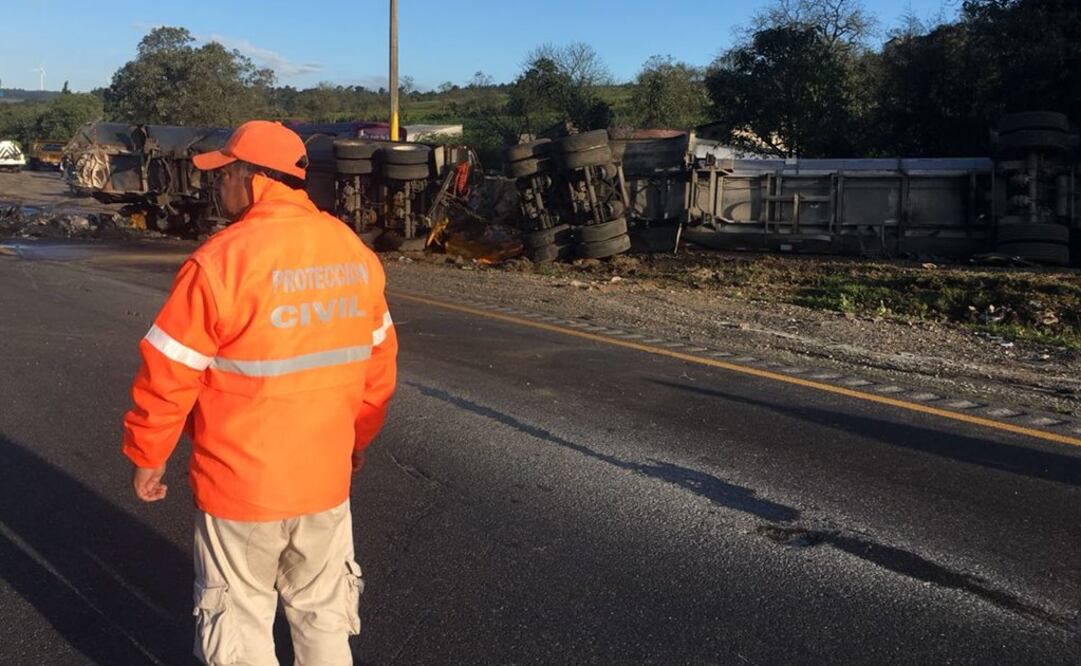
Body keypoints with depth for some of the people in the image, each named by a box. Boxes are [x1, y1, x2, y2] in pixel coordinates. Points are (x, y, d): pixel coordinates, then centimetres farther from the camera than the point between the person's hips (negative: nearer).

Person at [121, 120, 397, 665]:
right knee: (323, 614, 21)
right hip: (327, 476, 5)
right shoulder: (355, 252, -2)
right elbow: (378, 361, 6)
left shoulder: (221, 260, -20)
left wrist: (146, 455, 2)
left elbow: (169, 374, -14)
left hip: (240, 485, -5)